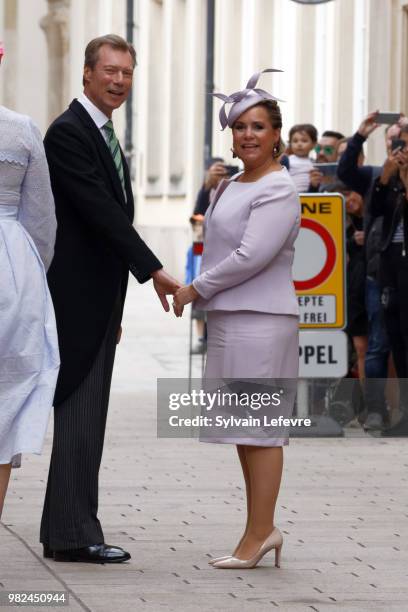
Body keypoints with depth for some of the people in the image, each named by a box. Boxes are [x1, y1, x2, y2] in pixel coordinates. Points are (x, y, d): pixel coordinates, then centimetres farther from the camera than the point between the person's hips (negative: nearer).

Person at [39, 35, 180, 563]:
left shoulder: (105, 136, 18)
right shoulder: (68, 132, -13)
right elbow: (100, 210, -21)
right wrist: (152, 271, -24)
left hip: (98, 300, 10)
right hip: (77, 297, -10)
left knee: (85, 417, 10)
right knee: (80, 415, -9)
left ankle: (64, 532, 15)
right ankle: (73, 535, -6)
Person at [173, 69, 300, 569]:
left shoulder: (278, 190, -12)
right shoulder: (230, 187, 18)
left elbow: (253, 255, -19)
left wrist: (196, 288, -11)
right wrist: (199, 293, 9)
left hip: (260, 321, -9)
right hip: (228, 318, 9)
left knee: (258, 426, -6)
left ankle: (258, 533, -2)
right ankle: (262, 529, 18)